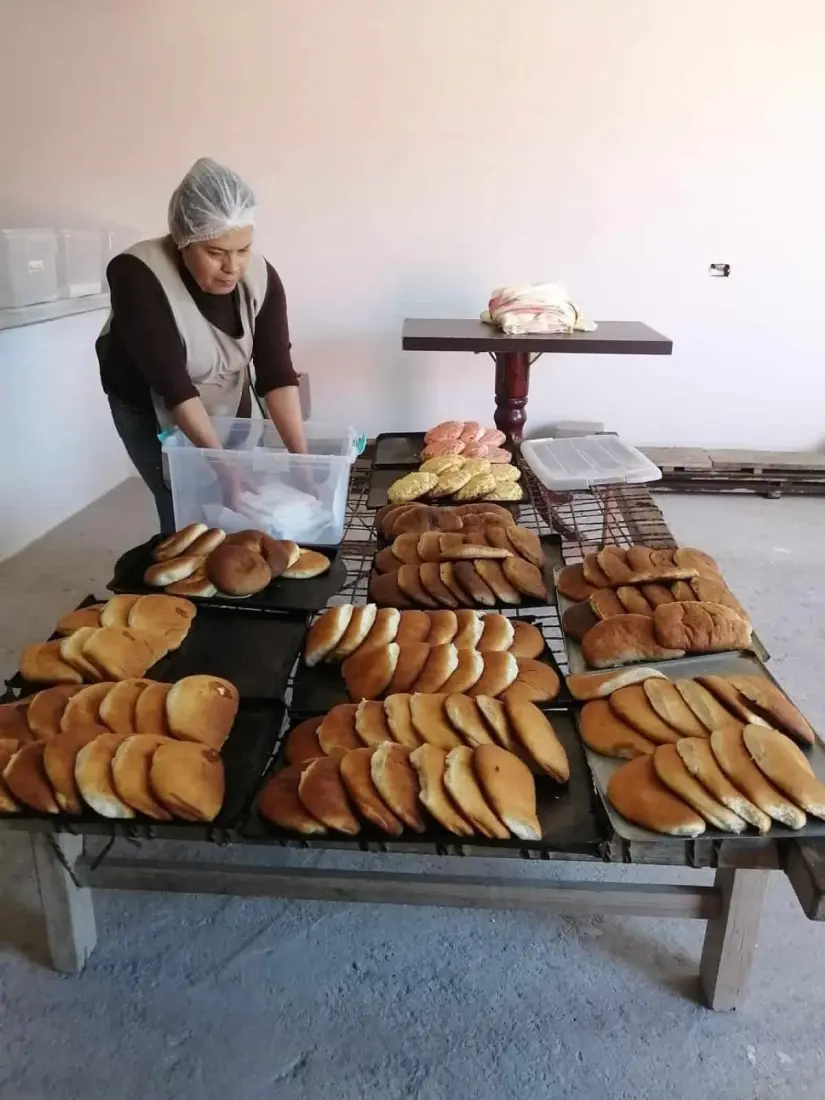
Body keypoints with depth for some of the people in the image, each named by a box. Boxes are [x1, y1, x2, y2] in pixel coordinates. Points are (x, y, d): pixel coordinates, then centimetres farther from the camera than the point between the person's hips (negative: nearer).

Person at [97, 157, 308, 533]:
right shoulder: (138, 277, -32)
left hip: (228, 403, 4)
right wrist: (222, 462, -36)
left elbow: (277, 373, -22)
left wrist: (300, 456, -29)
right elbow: (172, 383, -34)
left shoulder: (260, 277, -21)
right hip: (150, 409, -3)